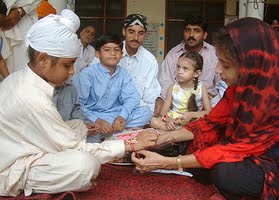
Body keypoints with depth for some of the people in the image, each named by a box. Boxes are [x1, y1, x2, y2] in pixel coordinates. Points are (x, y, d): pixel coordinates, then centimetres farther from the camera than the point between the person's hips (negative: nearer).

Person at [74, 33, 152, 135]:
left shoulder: (122, 74, 4)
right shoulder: (87, 74, -11)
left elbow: (132, 97, -5)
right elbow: (79, 104, -17)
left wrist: (122, 116, -25)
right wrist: (97, 121, -30)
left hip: (115, 114, 4)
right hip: (93, 116, -3)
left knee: (146, 111, -11)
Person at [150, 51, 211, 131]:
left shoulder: (201, 88, -2)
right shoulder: (173, 88, 2)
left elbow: (209, 112, -6)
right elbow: (164, 111, -1)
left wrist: (191, 115, -20)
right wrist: (167, 120, -24)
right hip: (173, 121, 1)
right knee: (153, 121, -24)